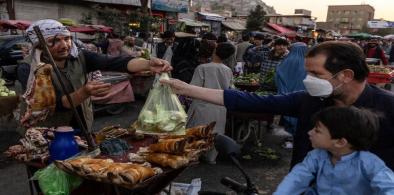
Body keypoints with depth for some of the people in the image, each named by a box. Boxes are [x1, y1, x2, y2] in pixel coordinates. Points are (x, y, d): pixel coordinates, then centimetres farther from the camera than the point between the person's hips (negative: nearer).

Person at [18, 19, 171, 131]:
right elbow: (55, 103, -28)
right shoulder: (28, 69, -18)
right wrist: (85, 93, -46)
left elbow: (114, 63, -24)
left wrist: (148, 64, -40)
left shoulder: (80, 58, -10)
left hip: (82, 128, 4)